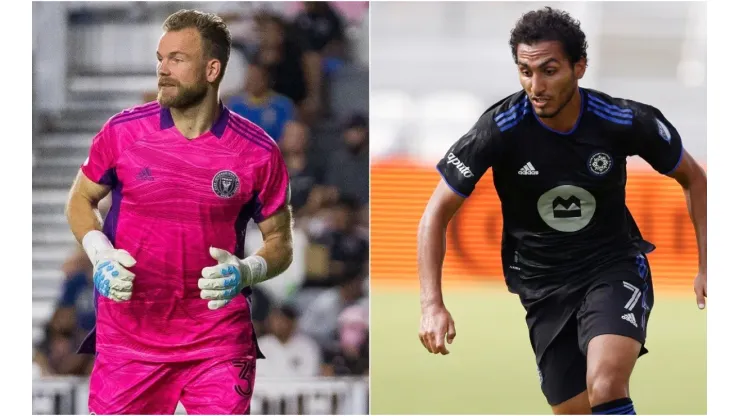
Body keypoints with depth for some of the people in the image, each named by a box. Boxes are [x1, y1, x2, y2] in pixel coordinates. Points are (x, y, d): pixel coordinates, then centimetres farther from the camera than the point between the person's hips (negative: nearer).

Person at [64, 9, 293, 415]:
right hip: (127, 338, 1)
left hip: (219, 341, -1)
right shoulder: (123, 132, -2)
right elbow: (81, 199, 13)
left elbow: (280, 240, 6)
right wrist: (100, 254, -7)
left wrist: (246, 272, -16)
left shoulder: (257, 152, -4)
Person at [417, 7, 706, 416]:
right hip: (543, 286, 2)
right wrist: (432, 304, -22)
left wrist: (706, 268, -2)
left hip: (615, 268, -2)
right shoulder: (500, 129, -18)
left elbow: (692, 177, 3)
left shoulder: (625, 121, -16)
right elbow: (437, 213, -12)